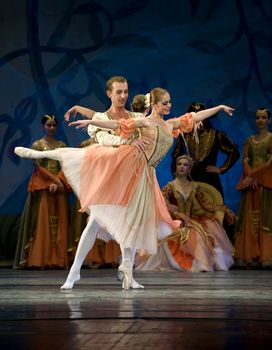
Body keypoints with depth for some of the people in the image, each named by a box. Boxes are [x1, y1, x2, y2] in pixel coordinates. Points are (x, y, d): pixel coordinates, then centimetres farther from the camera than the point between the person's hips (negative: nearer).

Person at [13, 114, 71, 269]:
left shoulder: (62, 145, 13)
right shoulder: (37, 145, 4)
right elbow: (38, 167, -5)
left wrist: (57, 182, -12)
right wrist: (54, 180, -13)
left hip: (59, 187, 3)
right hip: (42, 187, -3)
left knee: (59, 222, -1)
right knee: (42, 222, -7)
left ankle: (59, 259, -1)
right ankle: (41, 259, -8)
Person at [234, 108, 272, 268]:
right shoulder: (250, 140, 17)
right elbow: (245, 160, 6)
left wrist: (255, 175, -14)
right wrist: (250, 176, -11)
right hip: (251, 182, 4)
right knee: (250, 218, -1)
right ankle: (250, 256, -3)